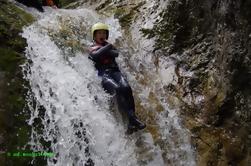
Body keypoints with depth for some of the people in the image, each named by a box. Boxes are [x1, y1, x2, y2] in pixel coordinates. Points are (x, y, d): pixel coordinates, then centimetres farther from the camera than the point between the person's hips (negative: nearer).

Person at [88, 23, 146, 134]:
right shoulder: (92, 48, 19)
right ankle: (132, 118, -36)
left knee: (126, 88, -28)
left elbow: (116, 53, 5)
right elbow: (95, 55, -7)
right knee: (117, 89, -33)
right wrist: (106, 48, 0)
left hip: (115, 71, 3)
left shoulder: (109, 46, 29)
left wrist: (105, 51, -2)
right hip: (103, 74, -3)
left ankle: (131, 122, -33)